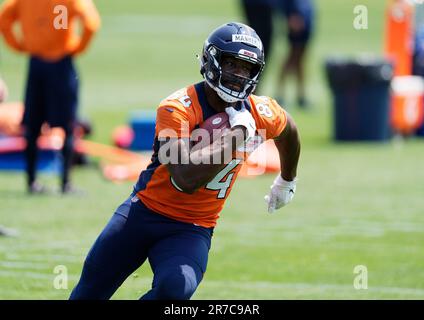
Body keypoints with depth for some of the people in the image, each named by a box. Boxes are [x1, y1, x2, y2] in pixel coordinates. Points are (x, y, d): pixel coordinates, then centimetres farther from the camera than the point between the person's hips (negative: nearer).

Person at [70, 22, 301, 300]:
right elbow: (186, 179, -34)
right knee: (90, 291, 11)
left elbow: (288, 131, 20)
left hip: (193, 230, 2)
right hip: (144, 213, -1)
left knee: (176, 288, -30)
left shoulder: (260, 113, -7)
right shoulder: (178, 108, -22)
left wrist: (287, 182, 35)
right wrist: (236, 135, -30)